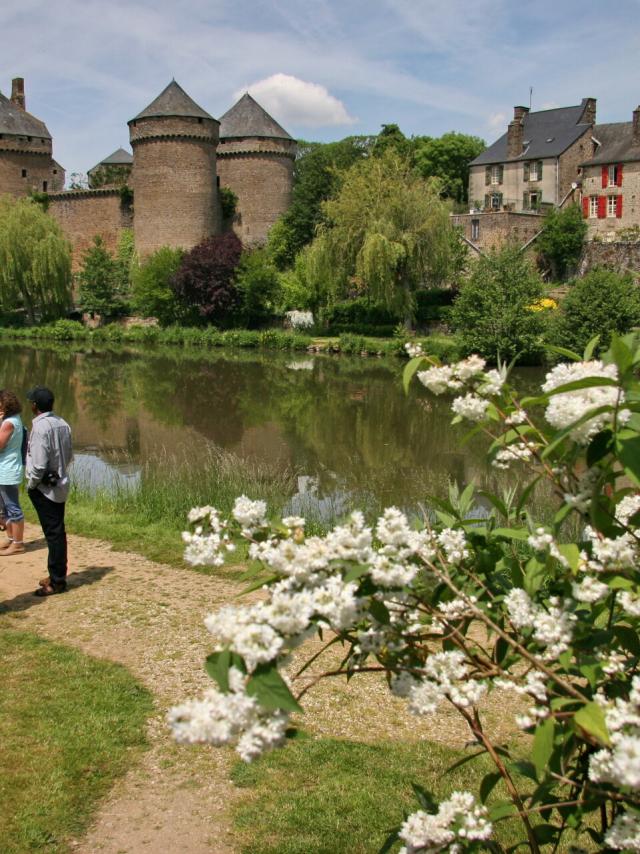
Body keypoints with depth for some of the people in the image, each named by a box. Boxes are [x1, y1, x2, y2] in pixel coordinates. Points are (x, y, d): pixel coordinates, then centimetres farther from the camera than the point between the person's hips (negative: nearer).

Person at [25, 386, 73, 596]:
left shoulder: (40, 427, -19)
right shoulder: (63, 424, 4)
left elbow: (39, 464, -20)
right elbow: (69, 456, 11)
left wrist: (31, 485, -6)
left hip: (44, 489, -8)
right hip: (60, 485, 8)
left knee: (53, 534, -3)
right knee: (57, 532, 14)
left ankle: (57, 581, 3)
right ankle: (57, 575, 24)